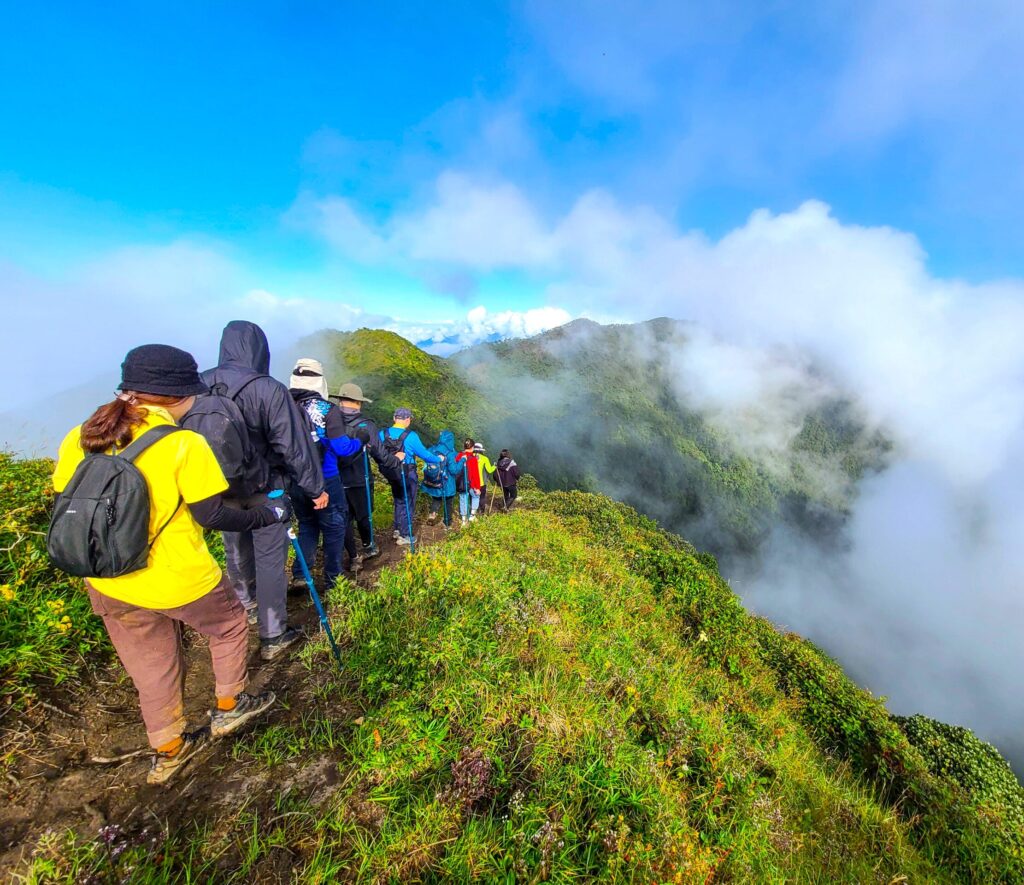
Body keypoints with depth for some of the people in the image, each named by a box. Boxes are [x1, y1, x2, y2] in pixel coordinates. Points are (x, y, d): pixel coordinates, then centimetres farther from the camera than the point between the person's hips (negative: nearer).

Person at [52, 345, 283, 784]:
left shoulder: (78, 439, -4)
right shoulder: (184, 444, -22)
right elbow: (213, 515, -18)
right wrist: (272, 514, -5)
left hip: (108, 588, 6)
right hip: (180, 581, -5)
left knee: (152, 667, 25)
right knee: (229, 625, 26)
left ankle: (168, 750, 44)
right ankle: (228, 707, 42)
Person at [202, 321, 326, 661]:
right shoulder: (270, 390, -20)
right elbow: (294, 445, -18)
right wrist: (316, 488, -8)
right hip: (265, 489, -5)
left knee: (236, 551, 24)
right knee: (269, 558, 6)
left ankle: (248, 607, 48)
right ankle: (273, 636, 17)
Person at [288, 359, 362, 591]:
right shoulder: (328, 409, -15)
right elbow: (341, 447, -16)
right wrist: (359, 443, 4)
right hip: (324, 481, -4)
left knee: (306, 525, 24)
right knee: (334, 528, 12)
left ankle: (298, 576, 25)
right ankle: (333, 579, 22)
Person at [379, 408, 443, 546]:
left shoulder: (383, 434, -7)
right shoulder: (410, 436, -21)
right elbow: (424, 454, -14)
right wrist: (439, 459, 1)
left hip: (392, 474, 5)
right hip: (407, 476, -5)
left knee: (399, 502, 24)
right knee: (407, 504, 9)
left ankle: (398, 530, 35)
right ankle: (404, 536, 16)